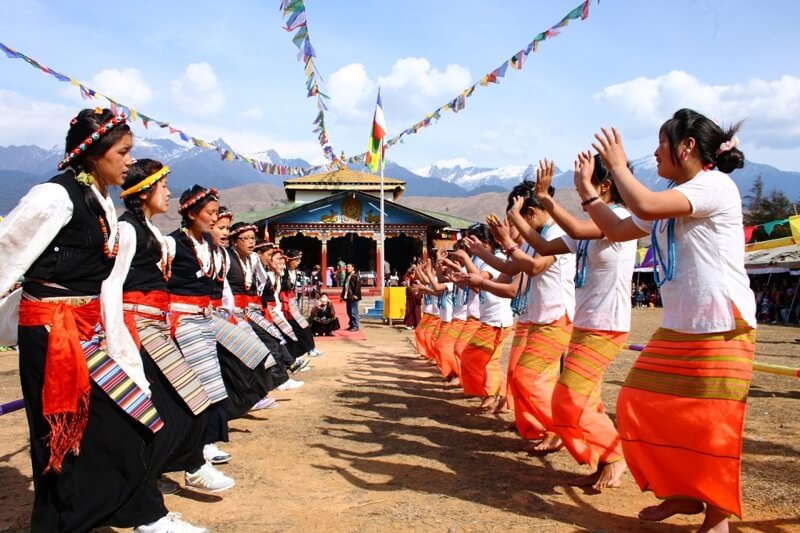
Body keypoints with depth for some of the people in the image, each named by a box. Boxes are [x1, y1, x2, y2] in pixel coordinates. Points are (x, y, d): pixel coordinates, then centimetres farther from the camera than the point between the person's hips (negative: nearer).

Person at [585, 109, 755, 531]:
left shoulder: (715, 184, -13)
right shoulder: (671, 200, 16)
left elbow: (644, 206, -29)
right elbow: (618, 230, 22)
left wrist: (618, 165, -12)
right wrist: (586, 188, 16)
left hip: (721, 328, -9)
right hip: (676, 328, 9)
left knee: (708, 424, -3)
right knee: (641, 409, 7)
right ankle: (685, 493, 24)